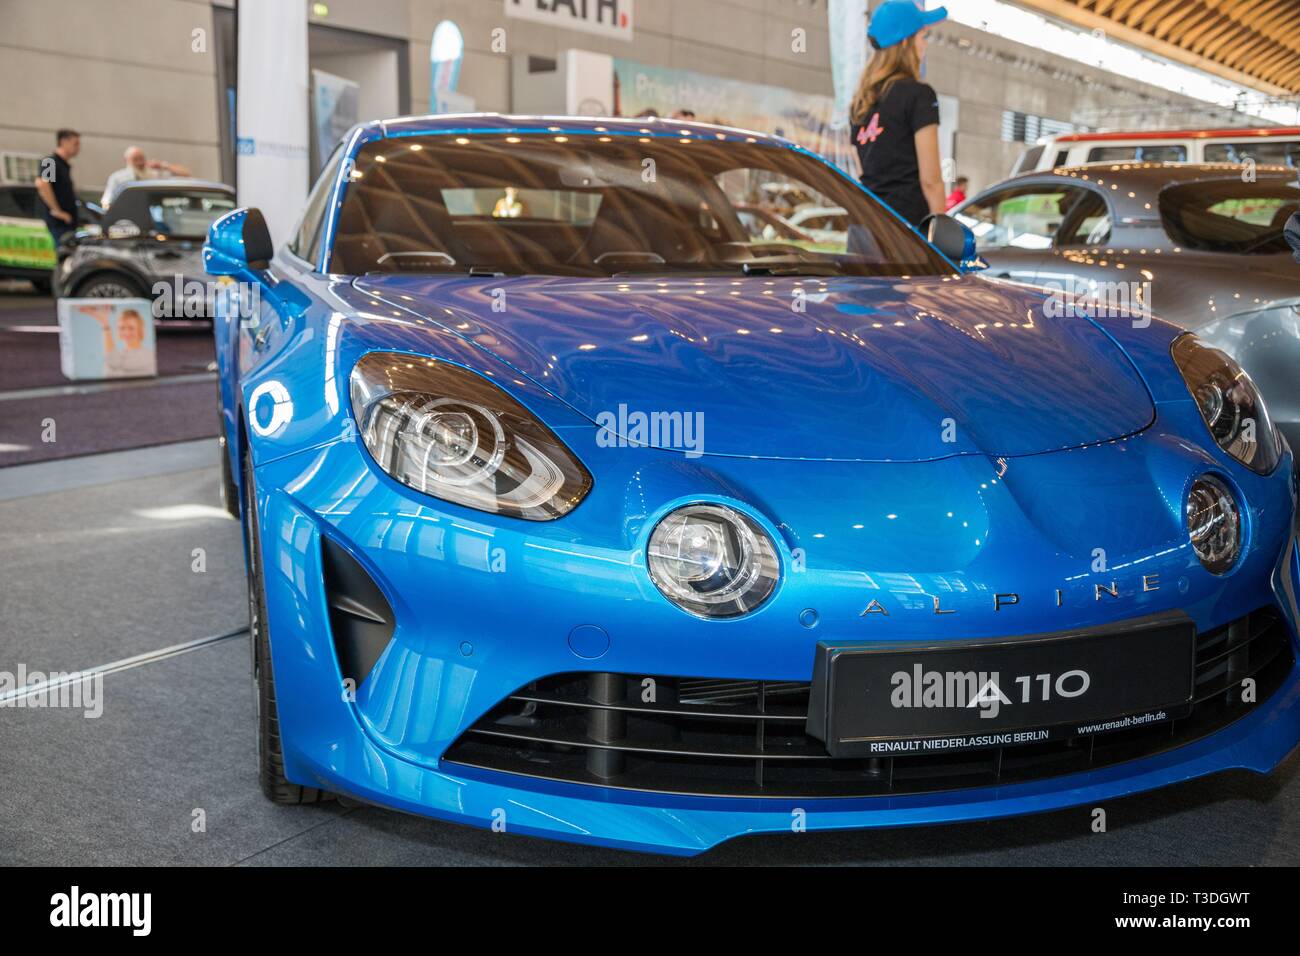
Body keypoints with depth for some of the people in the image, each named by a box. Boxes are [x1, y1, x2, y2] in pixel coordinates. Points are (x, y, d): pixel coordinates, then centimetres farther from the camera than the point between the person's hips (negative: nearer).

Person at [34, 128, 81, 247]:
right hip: (59, 223, -9)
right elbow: (41, 184, -26)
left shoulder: (65, 165, 19)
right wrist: (57, 210, -23)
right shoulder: (51, 162, -10)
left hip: (68, 221, 9)